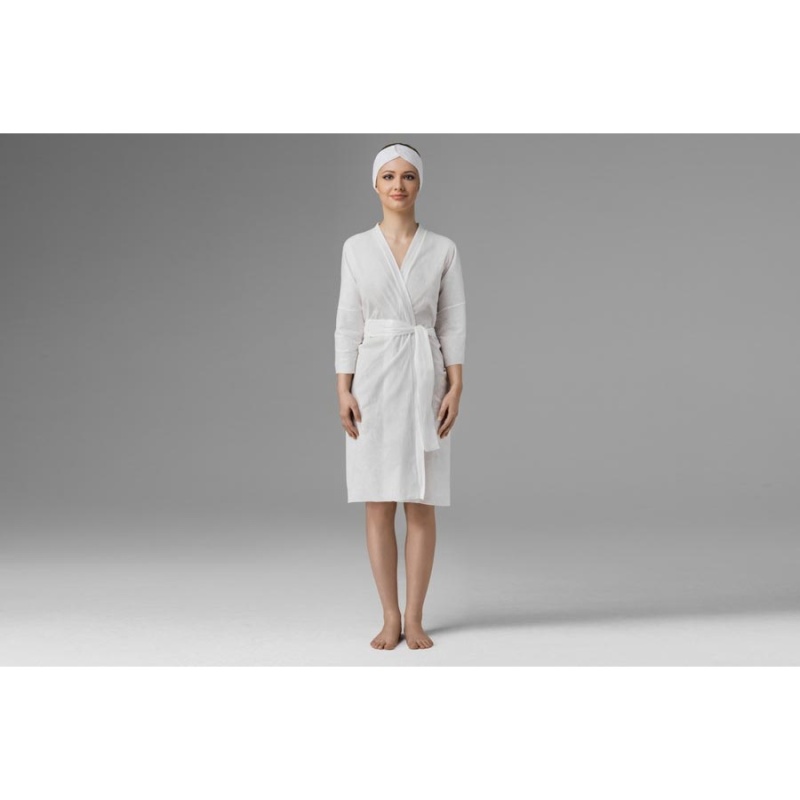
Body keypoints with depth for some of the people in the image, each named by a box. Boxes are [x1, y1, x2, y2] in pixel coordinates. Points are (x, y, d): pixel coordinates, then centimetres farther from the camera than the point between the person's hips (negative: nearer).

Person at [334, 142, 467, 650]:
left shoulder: (443, 250, 3)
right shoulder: (356, 248, 5)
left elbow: (454, 323, 2)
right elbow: (348, 323, 3)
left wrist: (455, 388, -6)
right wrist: (344, 390, -4)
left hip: (424, 380, 0)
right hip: (373, 380, 0)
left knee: (421, 505, 2)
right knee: (379, 504, 2)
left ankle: (414, 618, 12)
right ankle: (390, 618, 12)